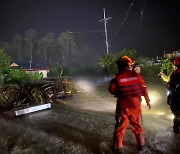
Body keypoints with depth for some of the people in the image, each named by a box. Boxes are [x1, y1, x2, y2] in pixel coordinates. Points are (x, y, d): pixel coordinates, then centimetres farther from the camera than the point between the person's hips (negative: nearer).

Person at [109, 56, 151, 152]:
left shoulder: (117, 77, -10)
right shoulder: (135, 75, -3)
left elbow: (111, 90, -6)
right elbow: (143, 88, 1)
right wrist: (147, 100, 11)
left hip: (123, 103, -2)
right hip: (135, 102, 3)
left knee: (120, 125, 10)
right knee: (136, 124, 18)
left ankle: (118, 146, 16)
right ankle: (141, 144, 30)